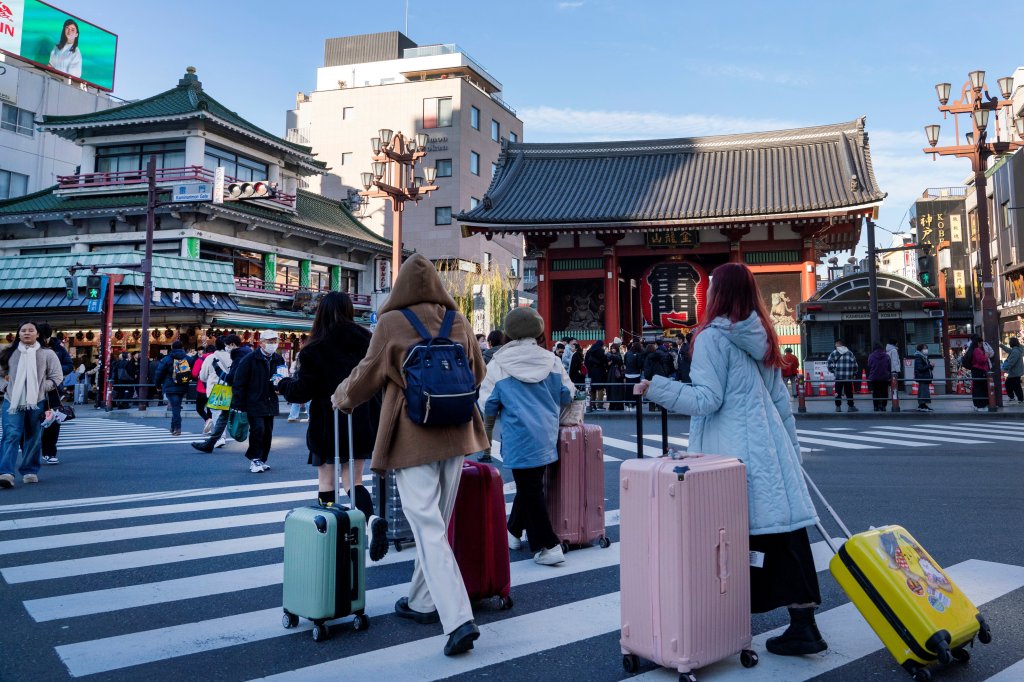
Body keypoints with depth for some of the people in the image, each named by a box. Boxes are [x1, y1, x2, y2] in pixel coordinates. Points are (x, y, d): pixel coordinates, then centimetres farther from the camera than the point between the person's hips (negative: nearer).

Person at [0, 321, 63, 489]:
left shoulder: (47, 354, 1)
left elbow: (57, 377, 1)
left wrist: (41, 388, -9)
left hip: (37, 402, 0)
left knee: (33, 438, 8)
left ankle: (30, 471, 21)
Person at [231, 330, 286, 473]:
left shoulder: (279, 360, 8)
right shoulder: (250, 359, -7)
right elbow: (238, 383, -6)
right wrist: (239, 405, -10)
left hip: (270, 402, 5)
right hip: (254, 403, -5)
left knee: (268, 432, 6)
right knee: (258, 429, -14)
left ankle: (262, 460, 20)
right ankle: (255, 460, 1)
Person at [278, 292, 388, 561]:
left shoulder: (314, 350, -10)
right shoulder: (367, 341, -1)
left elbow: (301, 392, -9)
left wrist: (283, 384, 11)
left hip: (327, 426, -3)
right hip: (362, 425, 3)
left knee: (327, 482, 12)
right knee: (353, 480, 11)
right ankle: (372, 519, -15)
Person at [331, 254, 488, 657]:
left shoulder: (391, 323, -7)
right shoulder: (458, 322, 4)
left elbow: (367, 375, 1)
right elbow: (478, 373, 16)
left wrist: (342, 398, 21)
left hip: (413, 437, -5)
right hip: (455, 434, 5)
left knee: (428, 530, -4)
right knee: (436, 524, 17)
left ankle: (458, 620, -12)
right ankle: (422, 602, 31)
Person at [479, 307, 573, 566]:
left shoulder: (498, 365, -8)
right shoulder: (551, 360, 2)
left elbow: (488, 405, -3)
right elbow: (567, 394, 7)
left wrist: (492, 417, 19)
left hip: (520, 436, -5)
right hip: (547, 435, 5)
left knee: (530, 489, 4)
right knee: (530, 484, 19)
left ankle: (548, 546, 3)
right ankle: (514, 530, 37)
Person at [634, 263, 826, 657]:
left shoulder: (713, 336, -8)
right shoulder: (762, 336, 14)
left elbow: (706, 400, -12)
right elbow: (782, 401, 18)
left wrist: (655, 388, -8)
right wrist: (790, 449, 23)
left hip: (732, 450, -7)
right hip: (769, 447, 7)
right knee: (786, 532, 5)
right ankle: (803, 624, 7)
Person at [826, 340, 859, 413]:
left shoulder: (834, 353, 1)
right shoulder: (850, 353, 8)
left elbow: (829, 363, -5)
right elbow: (855, 364, 7)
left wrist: (833, 371, 9)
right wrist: (854, 374, 17)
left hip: (838, 376, -1)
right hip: (849, 377, 1)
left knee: (838, 392, 3)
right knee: (849, 392, 6)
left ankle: (838, 407, 1)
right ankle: (851, 406, 8)